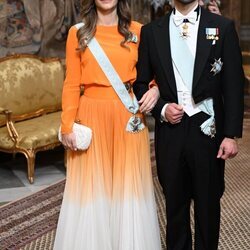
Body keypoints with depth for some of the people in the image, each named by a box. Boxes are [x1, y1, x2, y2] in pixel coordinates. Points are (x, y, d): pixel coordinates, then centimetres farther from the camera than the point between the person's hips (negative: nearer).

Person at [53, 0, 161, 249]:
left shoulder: (137, 31, 5)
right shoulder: (78, 32, 3)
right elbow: (72, 84, 1)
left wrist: (155, 89, -10)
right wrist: (67, 125, -4)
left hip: (128, 116, 1)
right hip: (92, 117, -1)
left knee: (129, 184, 7)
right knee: (91, 187, 6)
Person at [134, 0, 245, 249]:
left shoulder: (223, 27, 0)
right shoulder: (151, 31, 5)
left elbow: (234, 85, -3)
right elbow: (140, 83, 9)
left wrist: (231, 134, -8)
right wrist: (161, 108, -8)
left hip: (208, 131, -1)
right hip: (169, 132, 2)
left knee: (208, 204, 11)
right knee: (175, 203, 14)